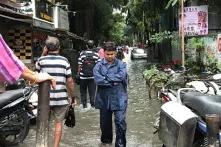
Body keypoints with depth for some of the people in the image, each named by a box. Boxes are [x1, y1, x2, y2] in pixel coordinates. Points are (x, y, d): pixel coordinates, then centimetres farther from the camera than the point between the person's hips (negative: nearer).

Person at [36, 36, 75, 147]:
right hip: (61, 98, 0)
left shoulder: (41, 60, -4)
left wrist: (43, 54, 13)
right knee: (58, 122, 10)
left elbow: (37, 70, 18)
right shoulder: (64, 61, -4)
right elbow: (70, 81, -5)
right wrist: (72, 96, 5)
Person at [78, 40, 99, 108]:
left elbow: (80, 65, -5)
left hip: (83, 76, 0)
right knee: (92, 91, 10)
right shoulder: (96, 55, -3)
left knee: (83, 91, 12)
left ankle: (84, 104, 13)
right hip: (92, 76, 0)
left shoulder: (82, 53, -4)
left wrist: (78, 74, 5)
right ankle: (92, 104, 12)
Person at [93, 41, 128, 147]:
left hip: (119, 98, -2)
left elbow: (121, 76, -17)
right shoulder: (99, 65, 1)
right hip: (104, 98, 2)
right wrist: (114, 81, -14)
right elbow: (97, 79, -15)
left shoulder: (121, 64, 1)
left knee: (120, 122, -5)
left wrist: (106, 77, -13)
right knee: (105, 122, 16)